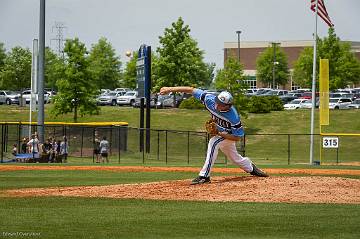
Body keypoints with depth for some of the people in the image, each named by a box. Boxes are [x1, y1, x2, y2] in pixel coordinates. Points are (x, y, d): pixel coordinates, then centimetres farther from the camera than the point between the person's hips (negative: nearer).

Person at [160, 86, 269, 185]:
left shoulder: (234, 117, -39)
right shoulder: (210, 99, -30)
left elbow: (237, 137, -27)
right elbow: (191, 90, -25)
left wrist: (220, 134, -33)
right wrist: (170, 89, -29)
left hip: (229, 135, -6)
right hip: (219, 133, 6)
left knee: (213, 143, -33)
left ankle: (204, 175, -31)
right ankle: (251, 168, 52)